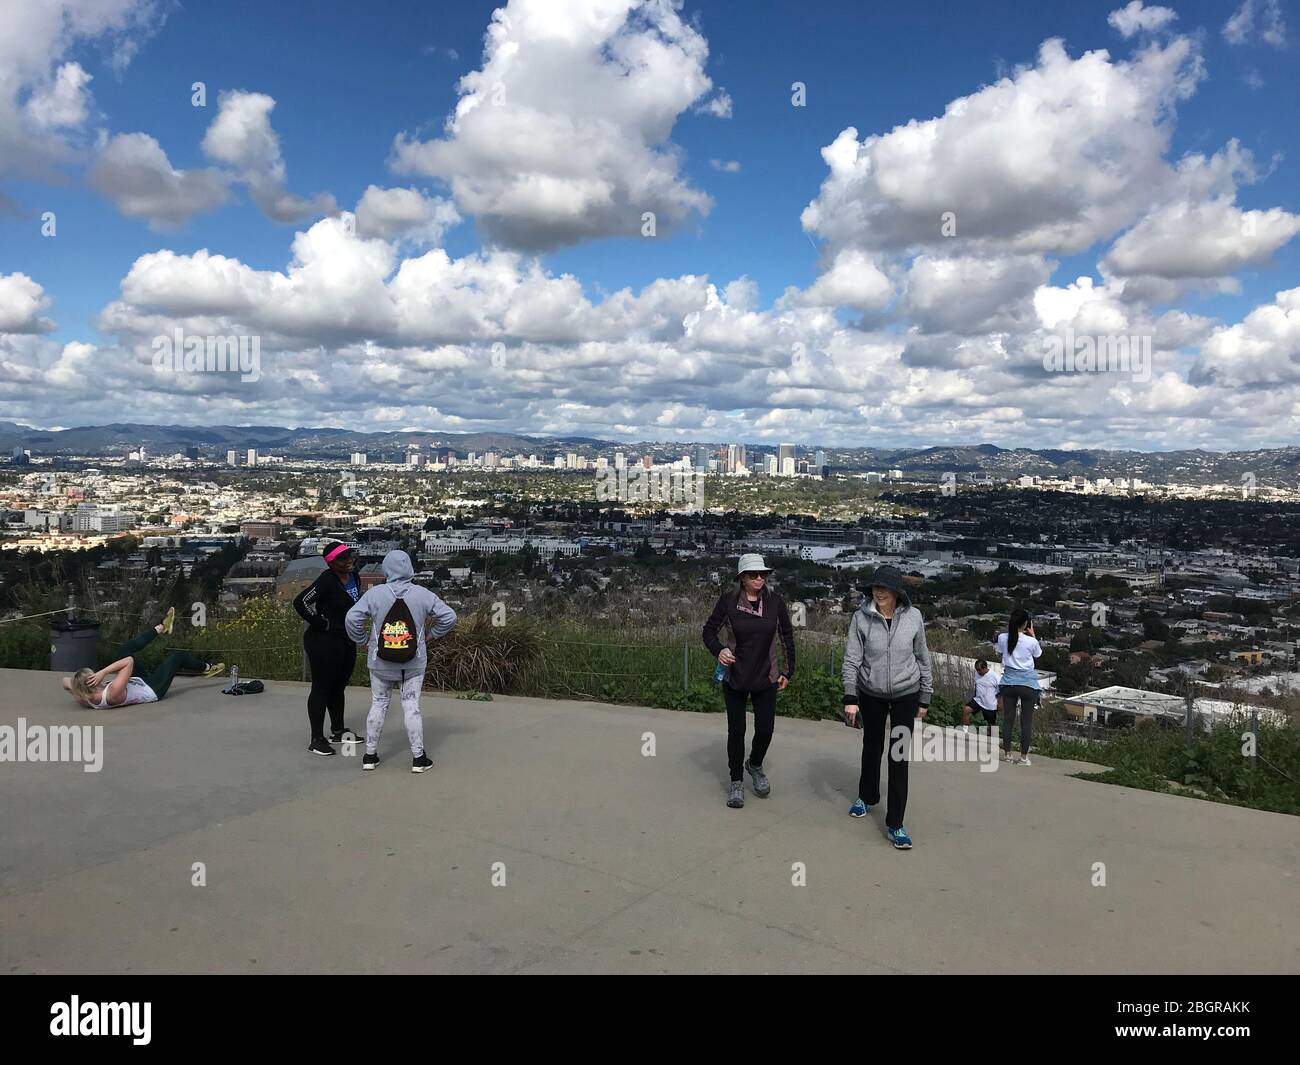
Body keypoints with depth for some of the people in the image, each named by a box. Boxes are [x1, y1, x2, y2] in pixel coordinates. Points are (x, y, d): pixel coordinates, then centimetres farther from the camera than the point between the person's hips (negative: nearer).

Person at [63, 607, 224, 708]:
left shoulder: (85, 700, -23)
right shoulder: (113, 693, -43)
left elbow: (66, 681, -6)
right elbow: (129, 661, -41)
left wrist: (77, 683, -21)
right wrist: (103, 672, -45)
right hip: (151, 689, -6)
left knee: (125, 650, 4)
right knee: (178, 656, 7)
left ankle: (161, 628, 29)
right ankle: (207, 668, 38)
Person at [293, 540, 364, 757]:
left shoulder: (353, 577, 5)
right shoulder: (327, 580, -21)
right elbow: (300, 602, -27)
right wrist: (321, 624, -20)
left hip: (347, 641, 8)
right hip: (324, 643, -8)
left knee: (338, 687, 19)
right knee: (322, 688, 0)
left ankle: (338, 731, 33)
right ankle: (317, 740, 8)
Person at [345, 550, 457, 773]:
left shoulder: (375, 593, -8)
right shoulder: (422, 594, -6)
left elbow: (352, 618, -12)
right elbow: (449, 616, -2)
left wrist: (361, 640, 5)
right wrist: (433, 635, 12)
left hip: (380, 664, 0)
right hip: (413, 664, 0)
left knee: (378, 705, 13)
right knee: (411, 707, 6)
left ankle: (370, 755, 20)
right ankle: (418, 758, 9)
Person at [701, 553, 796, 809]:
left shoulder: (775, 601, -4)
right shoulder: (728, 601, -8)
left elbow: (787, 636, 6)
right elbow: (709, 629, 2)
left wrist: (788, 671, 7)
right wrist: (718, 650, -16)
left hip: (766, 678, 1)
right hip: (734, 677, -1)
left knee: (765, 729, -1)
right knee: (736, 730, 6)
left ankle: (755, 765, 31)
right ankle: (736, 781, 24)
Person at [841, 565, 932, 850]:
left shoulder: (913, 617, -12)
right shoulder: (862, 617, -14)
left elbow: (923, 659, -1)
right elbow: (851, 659, -11)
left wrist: (924, 699, 4)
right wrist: (850, 698, -16)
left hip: (905, 694, -1)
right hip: (871, 694, 1)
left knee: (899, 756, -4)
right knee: (871, 747, 19)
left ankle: (895, 824, 2)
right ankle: (867, 796, 44)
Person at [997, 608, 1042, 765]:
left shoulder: (1002, 638, -6)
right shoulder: (1031, 641, -13)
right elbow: (1038, 653, 10)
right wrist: (1032, 634, 17)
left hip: (1009, 683, 3)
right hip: (1027, 684, -3)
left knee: (1008, 718, 9)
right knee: (1026, 721, 5)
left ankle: (1007, 754, 16)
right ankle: (1023, 756, 8)